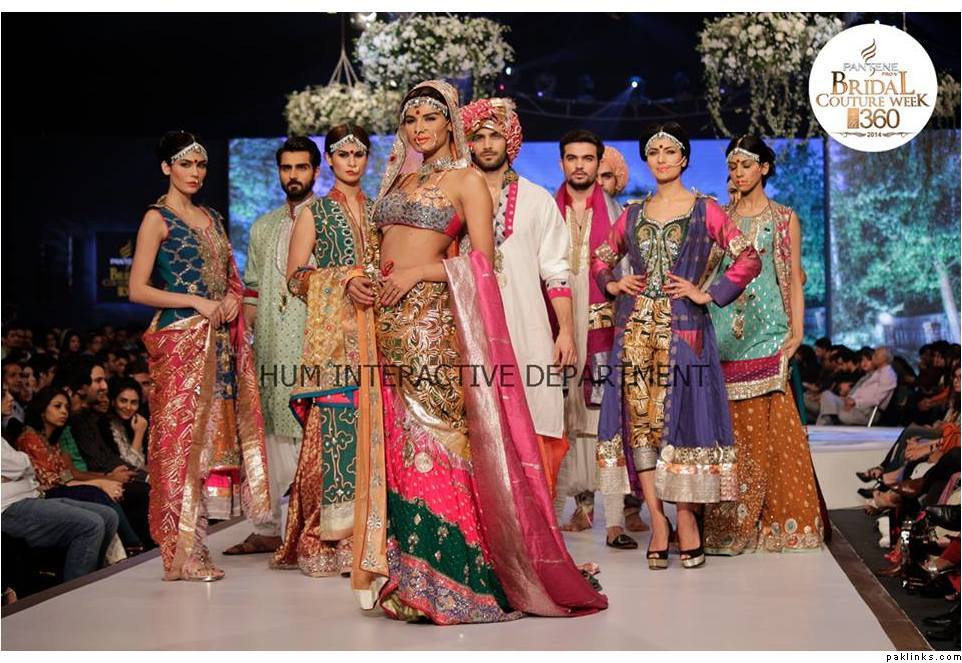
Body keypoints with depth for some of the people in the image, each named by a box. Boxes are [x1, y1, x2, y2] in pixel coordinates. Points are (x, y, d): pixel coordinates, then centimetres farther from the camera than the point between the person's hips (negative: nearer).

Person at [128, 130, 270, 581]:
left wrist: (232, 298, 2)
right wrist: (198, 303, -14)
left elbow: (232, 276, 24)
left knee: (212, 433, 5)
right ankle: (182, 553, -6)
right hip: (181, 338, -7)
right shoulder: (157, 219, -2)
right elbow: (138, 290, -9)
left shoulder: (211, 217, 18)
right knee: (182, 436, -9)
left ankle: (196, 548, 10)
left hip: (219, 339, 7)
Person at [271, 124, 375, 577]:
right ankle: (331, 537, -7)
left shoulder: (378, 211, 19)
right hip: (332, 331, -3)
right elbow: (295, 278, 3)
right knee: (334, 423, -11)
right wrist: (345, 278, -11)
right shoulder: (315, 213, 8)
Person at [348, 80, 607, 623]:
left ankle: (447, 579, -3)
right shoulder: (398, 179, 20)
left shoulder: (467, 180, 1)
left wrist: (420, 270, -14)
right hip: (389, 320, 6)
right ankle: (403, 572, 10)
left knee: (432, 437, -9)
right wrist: (358, 281, 5)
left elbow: (482, 263, -6)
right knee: (396, 442, 4)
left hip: (433, 319, -6)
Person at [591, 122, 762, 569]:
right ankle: (658, 519, 3)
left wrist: (708, 294, -6)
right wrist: (613, 284, 7)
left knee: (679, 420, -5)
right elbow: (601, 258, 26)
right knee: (640, 421, -2)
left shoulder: (704, 211, 4)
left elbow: (750, 259, -1)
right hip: (636, 330, 3)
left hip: (683, 329, -3)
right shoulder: (633, 214, 14)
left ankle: (685, 520, 3)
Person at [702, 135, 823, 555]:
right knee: (732, 425, -1)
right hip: (723, 332, 2)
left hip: (767, 333, -2)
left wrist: (796, 331, -5)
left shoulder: (784, 219, 8)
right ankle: (731, 522, 5)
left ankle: (778, 521, 2)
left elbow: (794, 279, 5)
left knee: (770, 425, -6)